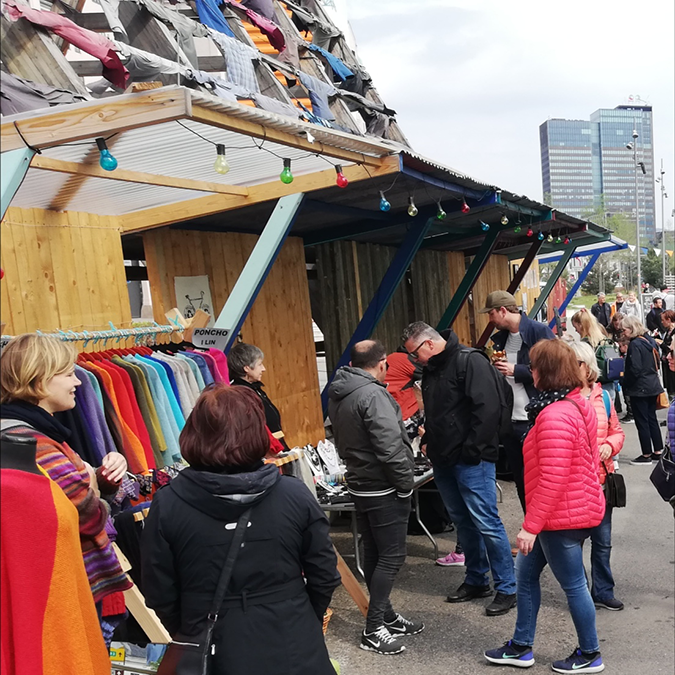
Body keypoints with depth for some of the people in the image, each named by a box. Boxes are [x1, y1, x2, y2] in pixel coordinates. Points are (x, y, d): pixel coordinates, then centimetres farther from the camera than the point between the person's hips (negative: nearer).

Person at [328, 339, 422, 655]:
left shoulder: (338, 395, 7)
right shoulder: (373, 395, -22)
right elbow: (390, 448, -24)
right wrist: (406, 484, -12)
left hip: (360, 485, 9)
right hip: (384, 490, -9)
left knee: (373, 554, 16)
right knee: (391, 557, 0)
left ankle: (386, 617, 29)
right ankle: (374, 629, 4)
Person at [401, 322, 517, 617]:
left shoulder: (470, 361, -14)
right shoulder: (430, 370, 14)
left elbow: (488, 409, -21)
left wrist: (472, 451, -19)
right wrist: (428, 442, 11)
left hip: (471, 460, -9)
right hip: (444, 460, 9)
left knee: (486, 522, -4)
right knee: (463, 522, 16)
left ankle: (507, 588, 9)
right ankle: (476, 580, 29)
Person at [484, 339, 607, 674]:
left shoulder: (554, 416, -24)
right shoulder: (578, 405, 8)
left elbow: (551, 480, -26)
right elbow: (586, 461, 16)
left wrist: (531, 526, -19)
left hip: (563, 516, -10)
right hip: (579, 505, 10)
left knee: (573, 584, 8)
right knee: (525, 572, 17)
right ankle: (521, 647, 27)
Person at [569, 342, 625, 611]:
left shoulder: (602, 396, 4)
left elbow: (617, 431, 13)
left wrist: (610, 445, -6)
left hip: (601, 478, 4)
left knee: (602, 540, 15)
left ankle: (603, 591, 32)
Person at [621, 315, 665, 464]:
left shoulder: (635, 344, -19)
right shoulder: (650, 340, 7)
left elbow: (634, 369, -22)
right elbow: (657, 362, 15)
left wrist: (625, 384, -10)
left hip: (639, 388, -9)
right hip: (653, 386, 9)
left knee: (642, 421, 0)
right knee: (652, 418, 16)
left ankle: (647, 455, 7)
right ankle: (658, 451, 23)